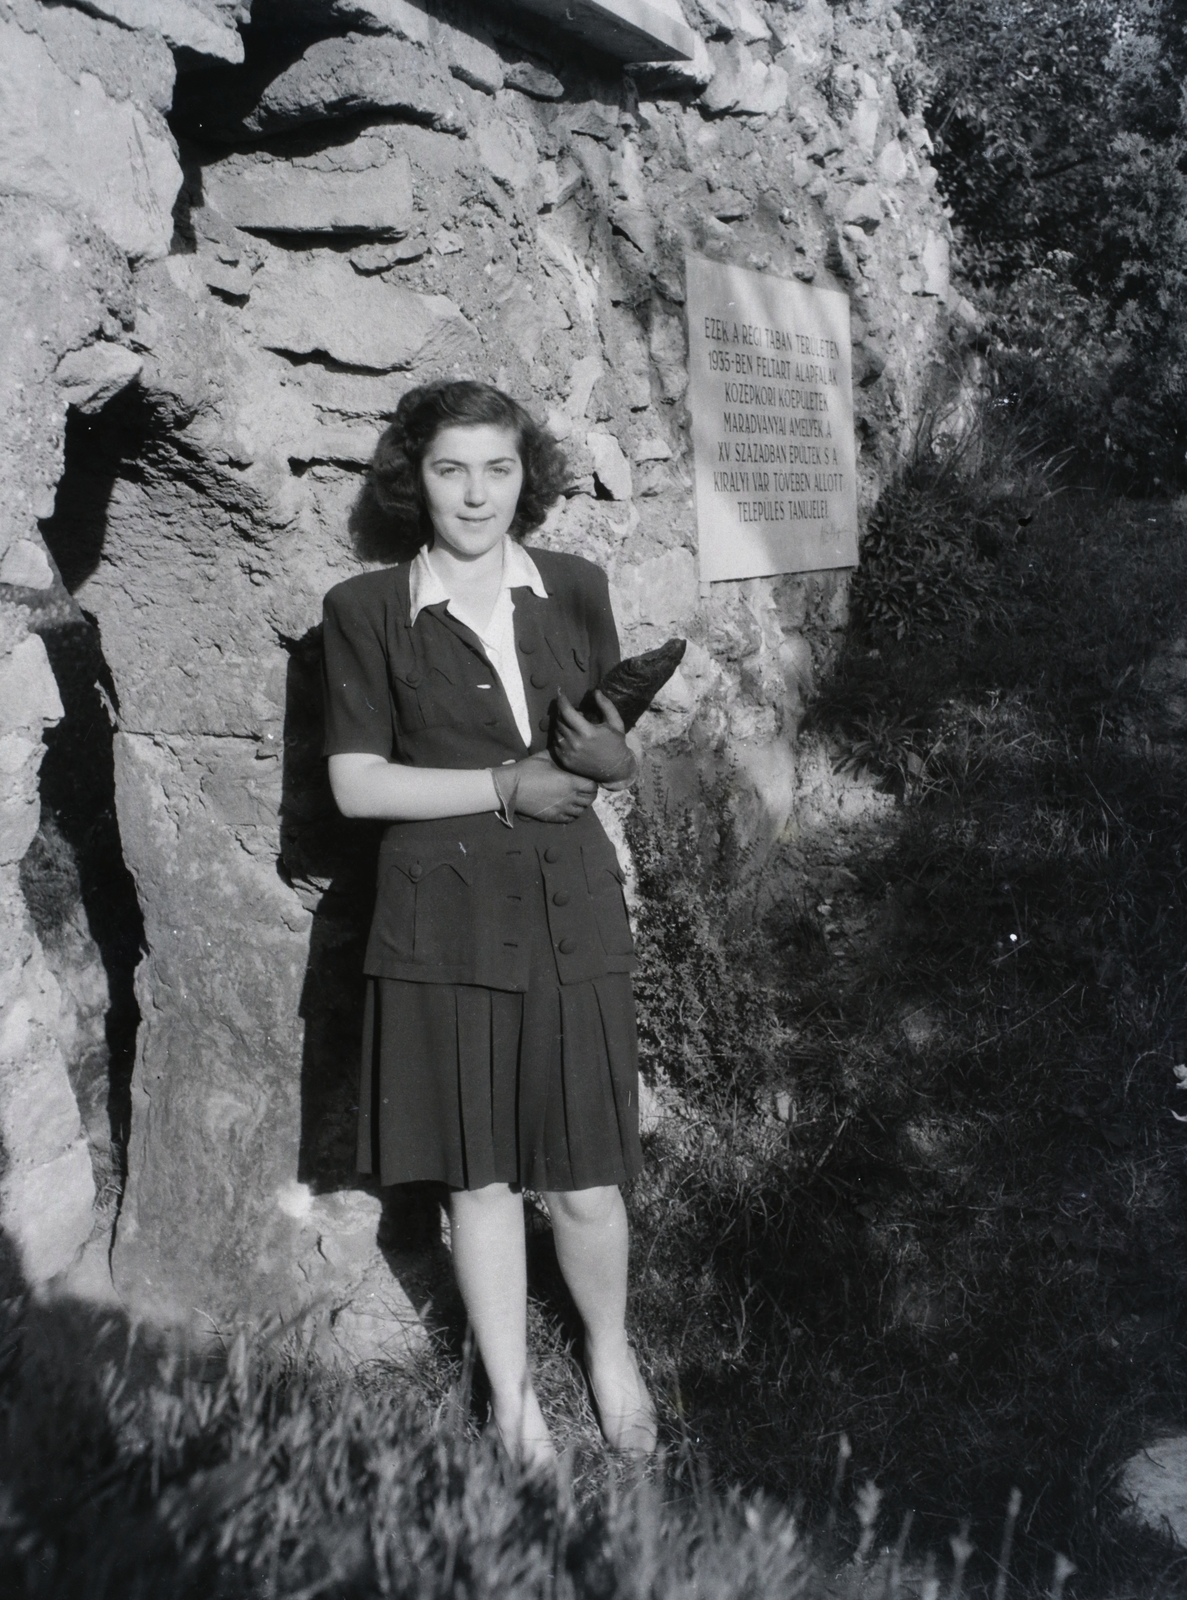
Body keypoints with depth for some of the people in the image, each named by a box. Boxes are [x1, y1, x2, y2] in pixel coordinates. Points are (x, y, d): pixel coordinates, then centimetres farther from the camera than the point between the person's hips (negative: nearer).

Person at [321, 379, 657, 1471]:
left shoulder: (575, 591, 7)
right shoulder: (366, 612, 0)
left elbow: (621, 746, 15)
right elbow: (355, 784, -4)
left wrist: (612, 754, -9)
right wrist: (507, 786, -11)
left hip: (570, 913, 1)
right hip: (443, 921, -1)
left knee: (584, 1177, 5)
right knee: (478, 1177, 9)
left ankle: (611, 1352, 34)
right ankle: (512, 1395, 30)